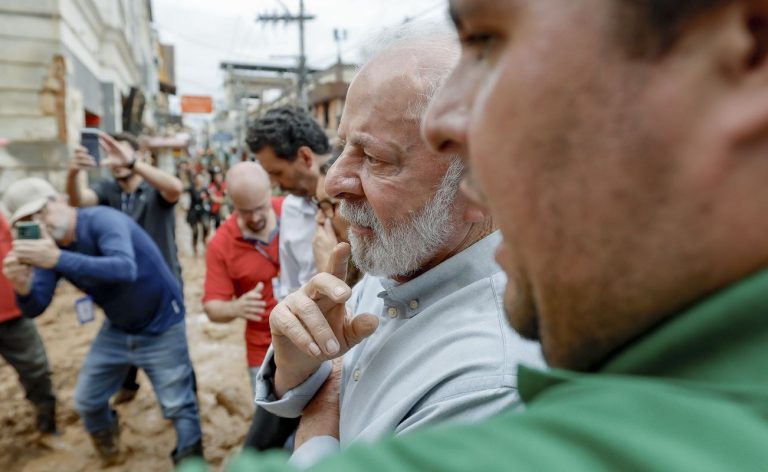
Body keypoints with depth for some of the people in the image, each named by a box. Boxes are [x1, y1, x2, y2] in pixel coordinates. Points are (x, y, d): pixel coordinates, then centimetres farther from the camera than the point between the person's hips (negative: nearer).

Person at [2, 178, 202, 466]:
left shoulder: (102, 219, -26)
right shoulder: (49, 245, -4)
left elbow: (125, 269, -45)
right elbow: (36, 308, -10)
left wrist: (58, 259, -52)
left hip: (160, 327, -7)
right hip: (117, 328, 7)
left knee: (178, 406, 1)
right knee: (86, 401, 18)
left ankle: (190, 458, 28)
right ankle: (105, 433, 51)